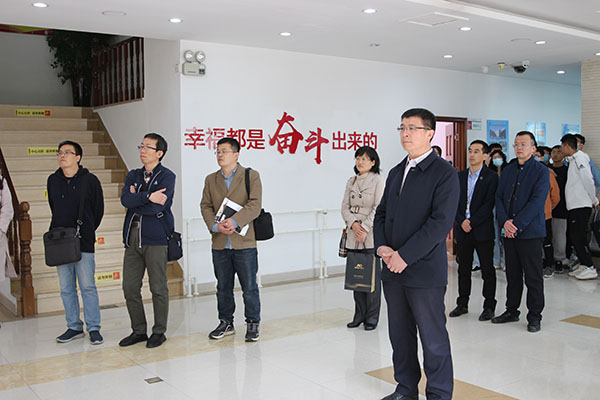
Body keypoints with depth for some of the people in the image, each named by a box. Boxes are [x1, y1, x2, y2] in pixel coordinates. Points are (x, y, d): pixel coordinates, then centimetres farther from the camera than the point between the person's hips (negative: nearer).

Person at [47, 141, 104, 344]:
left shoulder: (90, 180, -3)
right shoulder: (53, 180, 8)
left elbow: (98, 209, 5)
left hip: (83, 243, -4)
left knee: (88, 287, -1)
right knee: (66, 288, 9)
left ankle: (93, 328, 8)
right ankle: (74, 327, 20)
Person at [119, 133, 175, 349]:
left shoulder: (166, 176, -3)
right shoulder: (133, 175, 15)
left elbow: (157, 207, -16)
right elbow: (125, 200, -4)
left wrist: (136, 199, -3)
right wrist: (148, 196, -16)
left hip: (156, 238, -6)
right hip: (133, 237, 6)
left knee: (158, 288, 2)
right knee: (130, 287, 8)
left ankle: (159, 332, 16)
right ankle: (138, 330, 22)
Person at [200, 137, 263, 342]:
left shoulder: (251, 176, 0)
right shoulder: (211, 180, 13)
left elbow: (255, 205, -11)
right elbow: (205, 206, 7)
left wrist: (234, 221, -22)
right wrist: (214, 225, -12)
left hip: (244, 242, -4)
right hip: (219, 244, 4)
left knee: (249, 287, 3)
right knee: (223, 287, 13)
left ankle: (252, 324, 16)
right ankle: (226, 323, 27)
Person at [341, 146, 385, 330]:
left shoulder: (378, 180, -4)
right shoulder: (351, 182, 13)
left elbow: (378, 208, -10)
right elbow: (345, 207, 9)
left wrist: (365, 228, -15)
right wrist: (353, 223, -9)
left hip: (371, 234, -5)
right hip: (353, 235, 5)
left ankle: (372, 317, 9)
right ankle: (359, 314, 18)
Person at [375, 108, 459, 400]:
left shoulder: (444, 173, -9)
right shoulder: (396, 173, 15)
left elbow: (441, 222, -17)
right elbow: (381, 213, 17)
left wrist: (404, 255, -18)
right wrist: (382, 246, -2)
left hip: (425, 270, -7)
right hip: (393, 269, 7)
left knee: (433, 338, 3)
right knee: (400, 334, 16)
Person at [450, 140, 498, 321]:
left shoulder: (491, 177, -4)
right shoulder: (460, 176, 11)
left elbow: (489, 204, -11)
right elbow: (454, 202, 7)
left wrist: (472, 222, -15)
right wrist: (461, 221, -8)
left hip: (482, 230, -4)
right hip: (462, 230, 5)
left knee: (487, 269, 3)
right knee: (463, 268, 11)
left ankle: (489, 306, 12)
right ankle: (462, 304, 21)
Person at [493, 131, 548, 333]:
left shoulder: (541, 171, -3)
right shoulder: (507, 170, 13)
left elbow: (537, 201, -12)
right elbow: (499, 197, 8)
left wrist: (517, 224, -17)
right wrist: (505, 221, -8)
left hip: (530, 231, -5)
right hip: (509, 232, 5)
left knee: (533, 276, 1)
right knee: (512, 274, 12)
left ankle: (534, 316, 12)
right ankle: (511, 310, 24)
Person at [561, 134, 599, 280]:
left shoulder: (580, 158, -13)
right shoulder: (572, 160, 17)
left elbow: (588, 180, -17)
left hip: (581, 206, -10)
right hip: (573, 206, 10)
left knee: (579, 236, -8)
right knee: (575, 236, 12)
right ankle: (583, 265, 19)